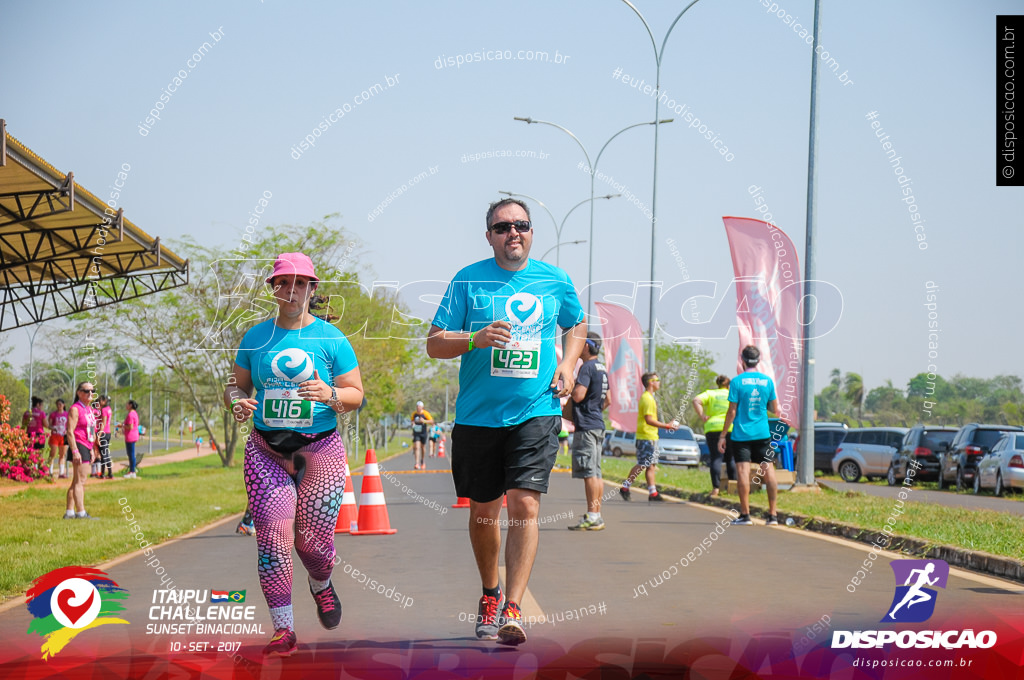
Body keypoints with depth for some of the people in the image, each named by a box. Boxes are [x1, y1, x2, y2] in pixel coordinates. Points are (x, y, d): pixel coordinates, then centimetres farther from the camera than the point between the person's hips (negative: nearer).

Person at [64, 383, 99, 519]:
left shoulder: (89, 409, 18)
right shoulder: (75, 409, -10)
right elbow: (70, 431, -17)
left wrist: (92, 449, 22)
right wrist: (75, 451, -22)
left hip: (87, 447, 10)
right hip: (79, 446, -10)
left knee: (76, 482, 12)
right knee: (80, 482, -11)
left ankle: (69, 512, 16)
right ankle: (81, 513, -14)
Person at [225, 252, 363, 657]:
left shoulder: (331, 339, 0)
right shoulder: (255, 337, 7)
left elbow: (356, 396, 2)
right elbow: (236, 385, 13)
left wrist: (329, 394, -19)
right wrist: (236, 401, -11)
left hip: (320, 451, -1)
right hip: (266, 453, 1)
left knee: (313, 541, 3)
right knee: (272, 539, -10)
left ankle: (321, 586, 39)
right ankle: (283, 630, -3)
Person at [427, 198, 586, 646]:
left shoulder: (555, 281, 6)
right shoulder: (468, 281, -1)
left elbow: (578, 325, 24)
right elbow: (434, 344, -2)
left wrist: (568, 365, 7)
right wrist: (475, 339, -21)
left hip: (536, 411, 0)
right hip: (478, 416, 1)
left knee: (524, 505, -15)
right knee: (483, 512, 12)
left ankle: (512, 609, -15)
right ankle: (489, 594, 35)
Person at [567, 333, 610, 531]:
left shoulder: (587, 367, -13)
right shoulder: (601, 369, 17)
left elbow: (578, 395, -22)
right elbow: (607, 400, 23)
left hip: (586, 427, -10)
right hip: (598, 425, 10)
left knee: (589, 472, -9)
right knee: (595, 472, 10)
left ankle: (592, 516, -11)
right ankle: (597, 515, 12)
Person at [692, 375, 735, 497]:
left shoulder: (710, 393, 12)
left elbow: (696, 400, -6)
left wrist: (702, 416, -5)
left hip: (712, 428, -1)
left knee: (716, 458, -4)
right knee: (730, 458, 13)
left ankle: (715, 488, -15)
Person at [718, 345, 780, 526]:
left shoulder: (737, 381, -8)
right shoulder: (768, 381, 2)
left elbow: (732, 411, -8)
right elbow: (775, 409, 10)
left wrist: (723, 435, -2)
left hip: (741, 434, -3)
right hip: (762, 433, 3)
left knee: (743, 472, -3)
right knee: (768, 471, 6)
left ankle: (745, 514, -4)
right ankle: (773, 514, 6)